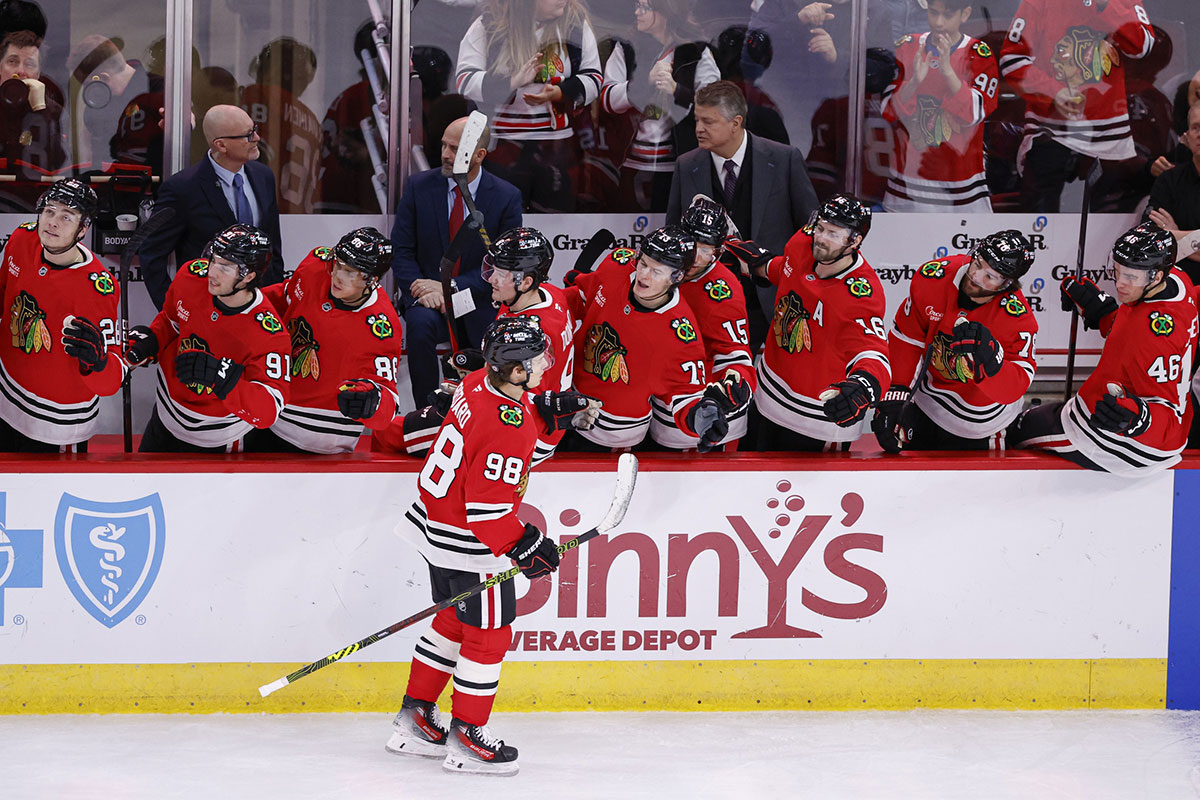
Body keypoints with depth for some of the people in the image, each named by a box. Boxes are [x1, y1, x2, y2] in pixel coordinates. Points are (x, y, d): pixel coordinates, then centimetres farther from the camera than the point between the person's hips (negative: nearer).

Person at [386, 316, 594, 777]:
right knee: (488, 634, 3)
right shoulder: (507, 430, -29)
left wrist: (547, 412, 4)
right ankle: (466, 739, 11)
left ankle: (415, 721, 31)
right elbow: (488, 507, -28)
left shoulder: (478, 384, -3)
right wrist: (523, 547, -20)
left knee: (453, 621, 22)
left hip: (436, 522, 10)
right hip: (469, 545, -10)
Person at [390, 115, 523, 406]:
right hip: (426, 296, 0)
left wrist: (451, 287, -18)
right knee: (420, 324, -35)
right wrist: (422, 290, -20)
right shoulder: (419, 186, -2)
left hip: (478, 306, 0)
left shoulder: (507, 197, -5)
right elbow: (400, 250, -1)